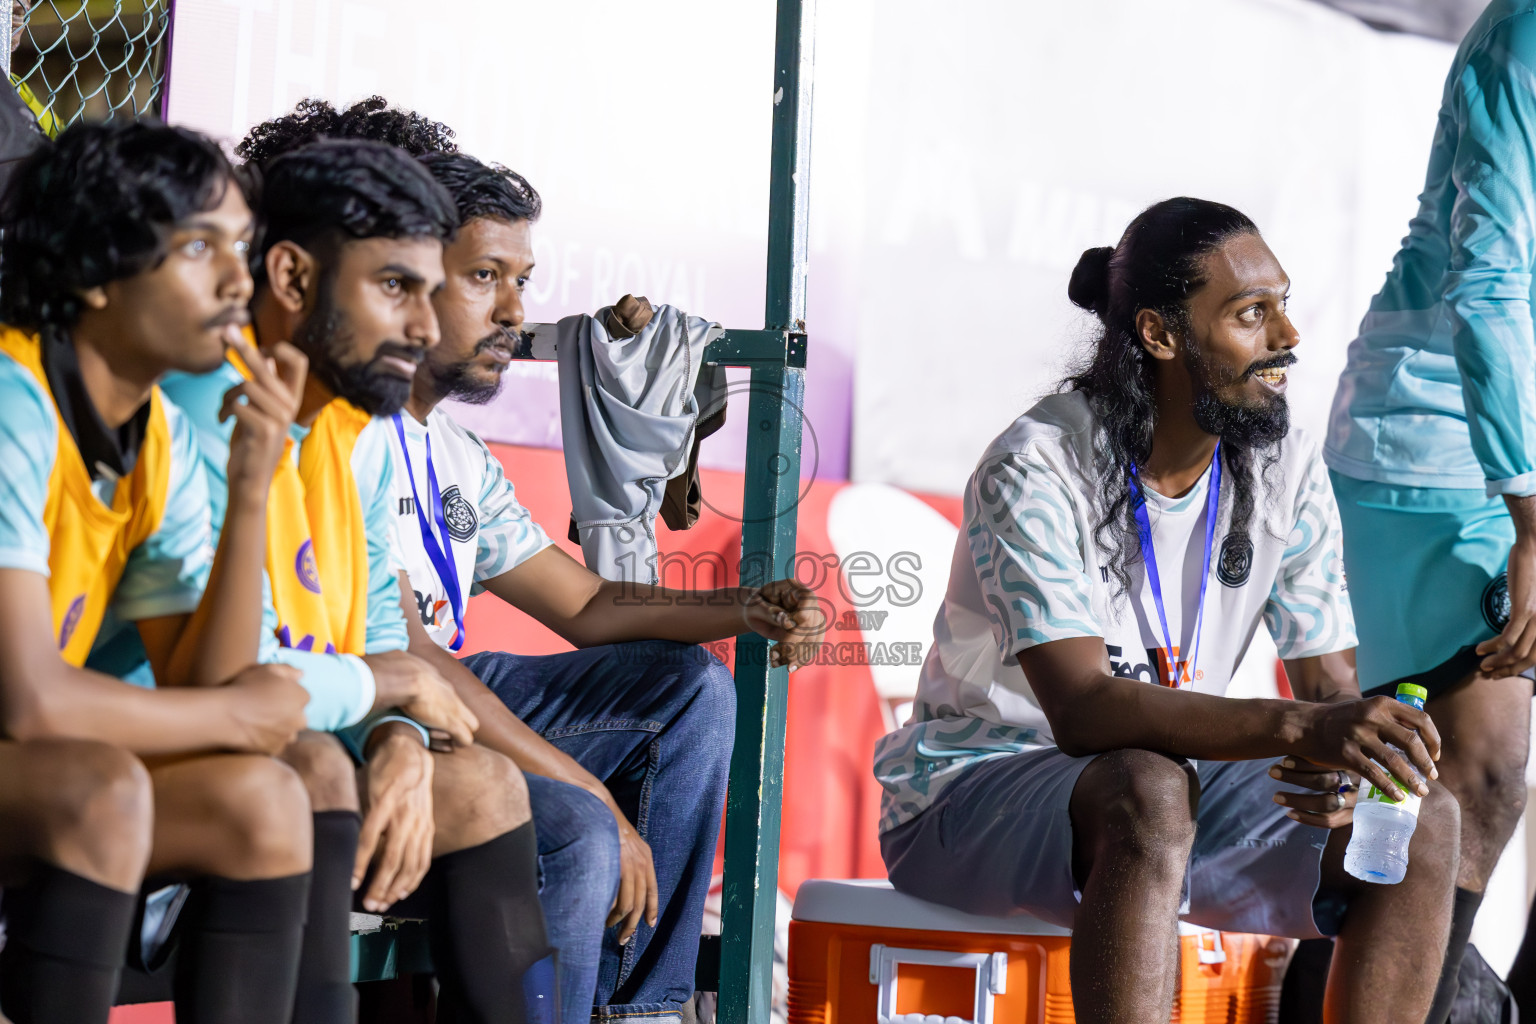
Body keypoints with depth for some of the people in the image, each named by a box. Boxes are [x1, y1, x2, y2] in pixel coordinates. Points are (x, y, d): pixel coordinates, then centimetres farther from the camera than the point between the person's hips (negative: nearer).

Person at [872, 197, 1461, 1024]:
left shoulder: (1286, 471, -2)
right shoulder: (1038, 469, -22)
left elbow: (1332, 687, -1)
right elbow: (1081, 710, -33)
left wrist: (1340, 761, -27)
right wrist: (1299, 727, -45)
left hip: (1169, 781, 6)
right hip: (971, 793, -6)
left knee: (1423, 817, -13)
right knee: (1148, 791, -39)